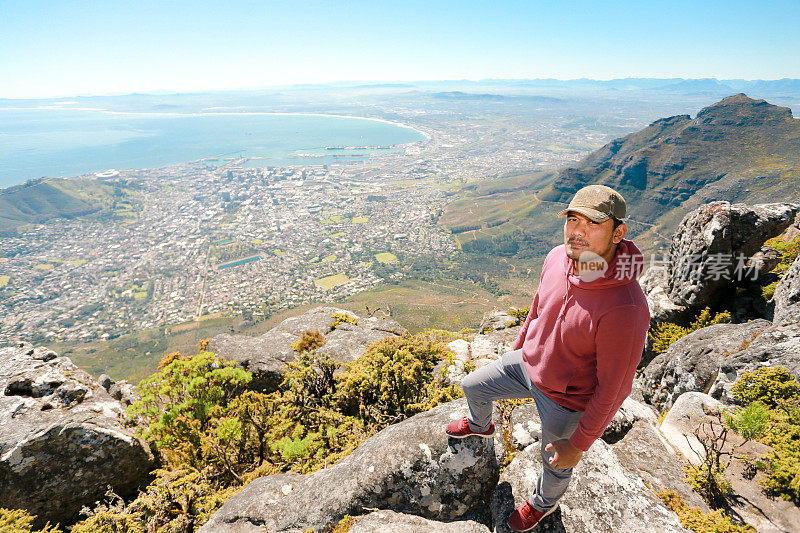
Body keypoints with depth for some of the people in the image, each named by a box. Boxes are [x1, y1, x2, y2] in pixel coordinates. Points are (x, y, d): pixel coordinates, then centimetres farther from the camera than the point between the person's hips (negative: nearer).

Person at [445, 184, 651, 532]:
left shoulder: (624, 309, -38)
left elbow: (613, 390, -26)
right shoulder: (557, 258, -17)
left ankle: (544, 502, 60)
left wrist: (578, 444, -15)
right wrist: (517, 349, 17)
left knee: (555, 464, 22)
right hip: (528, 364, 6)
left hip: (565, 401, -5)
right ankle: (480, 425, 58)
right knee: (472, 387, 21)